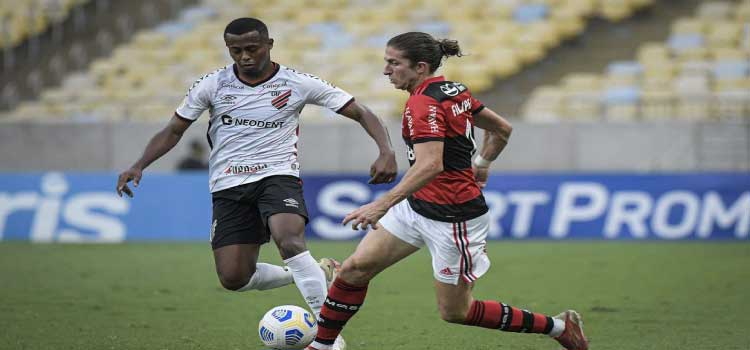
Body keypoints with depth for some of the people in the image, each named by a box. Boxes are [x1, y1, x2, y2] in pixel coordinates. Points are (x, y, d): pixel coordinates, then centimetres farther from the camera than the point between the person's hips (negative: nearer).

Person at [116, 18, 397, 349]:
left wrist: (386, 152, -19)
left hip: (278, 176, -3)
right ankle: (315, 273, 18)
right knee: (233, 278, -7)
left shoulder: (298, 84, -4)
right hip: (228, 186, 3)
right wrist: (139, 165, -6)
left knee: (289, 241, -33)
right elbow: (174, 130, 10)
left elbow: (362, 113, -3)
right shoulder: (212, 85, 1)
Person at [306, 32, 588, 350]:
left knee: (454, 311, 3)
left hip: (453, 218, -9)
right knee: (354, 269, 2)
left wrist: (383, 204, -42)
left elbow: (429, 165, -35)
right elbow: (502, 128, 15)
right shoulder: (454, 91, 5)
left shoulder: (423, 103, -22)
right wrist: (481, 164, 29)